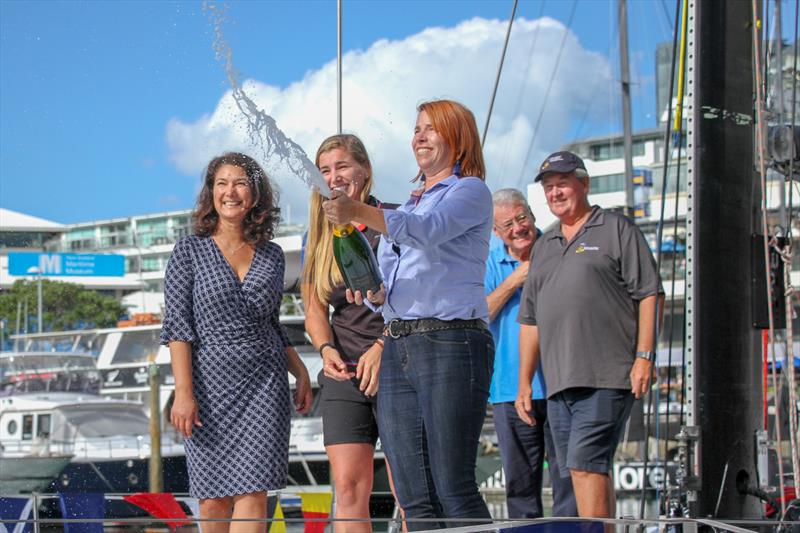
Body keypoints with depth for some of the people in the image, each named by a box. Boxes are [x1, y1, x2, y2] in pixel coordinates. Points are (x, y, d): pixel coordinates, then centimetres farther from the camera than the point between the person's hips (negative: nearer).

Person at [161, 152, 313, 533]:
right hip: (210, 383, -1)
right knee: (214, 500, 0)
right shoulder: (189, 251, 2)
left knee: (252, 493, -10)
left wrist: (300, 372, 11)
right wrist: (183, 392, -13)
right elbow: (177, 325, -4)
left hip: (264, 383, 2)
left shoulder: (271, 255, 12)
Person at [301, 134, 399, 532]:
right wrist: (327, 349, -2)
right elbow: (315, 308, 18)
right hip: (344, 374, 4)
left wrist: (382, 346, -17)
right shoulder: (321, 239, 15)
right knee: (348, 488, -6)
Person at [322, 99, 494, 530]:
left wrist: (360, 212, -32)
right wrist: (374, 292, 0)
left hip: (451, 344, -7)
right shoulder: (406, 205, 26)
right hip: (397, 349, 8)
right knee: (414, 498, 2)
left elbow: (428, 230, -19)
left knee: (454, 490, -13)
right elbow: (382, 282, 24)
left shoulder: (470, 191, 3)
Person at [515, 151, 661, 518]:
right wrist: (524, 383, 18)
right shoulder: (543, 247, 22)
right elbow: (530, 319, 23)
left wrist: (644, 357, -11)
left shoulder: (616, 230, 4)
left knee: (585, 466, -16)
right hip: (558, 384, 6)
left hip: (605, 378, -6)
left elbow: (648, 294, -2)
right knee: (594, 471, 7)